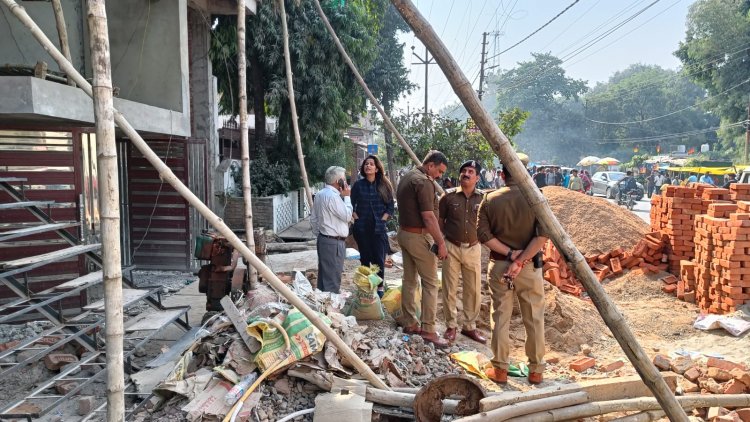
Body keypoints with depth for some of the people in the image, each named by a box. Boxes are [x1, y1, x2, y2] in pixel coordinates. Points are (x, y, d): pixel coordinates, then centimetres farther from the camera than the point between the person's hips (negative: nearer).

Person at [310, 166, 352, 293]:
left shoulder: (319, 194, 11)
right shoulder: (333, 196, -20)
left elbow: (313, 218, 16)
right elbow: (347, 216, -15)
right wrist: (347, 197, -7)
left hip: (323, 239, 10)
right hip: (334, 242, -10)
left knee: (323, 276, 17)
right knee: (333, 280, -3)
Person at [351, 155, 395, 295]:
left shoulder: (384, 185, 1)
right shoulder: (358, 185, 2)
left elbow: (390, 207, 4)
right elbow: (351, 205, 8)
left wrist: (381, 220, -5)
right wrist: (357, 219, -2)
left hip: (379, 228, -1)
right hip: (362, 228, 1)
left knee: (379, 258, 0)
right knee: (365, 258, 8)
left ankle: (380, 287, 12)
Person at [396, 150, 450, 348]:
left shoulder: (407, 177, 12)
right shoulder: (424, 182, -18)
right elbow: (428, 216, -23)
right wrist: (441, 243, -19)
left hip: (404, 233, 10)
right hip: (418, 236, -10)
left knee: (409, 280, 14)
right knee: (430, 283, -4)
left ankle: (409, 323, 21)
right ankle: (428, 330, -2)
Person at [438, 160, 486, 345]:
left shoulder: (483, 199, 1)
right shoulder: (448, 197, -2)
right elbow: (440, 222, 5)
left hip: (473, 249, 2)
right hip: (451, 248, -1)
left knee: (473, 290, 9)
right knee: (450, 289, 6)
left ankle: (469, 326, 25)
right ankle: (451, 326, 20)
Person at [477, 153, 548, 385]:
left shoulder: (490, 200, -3)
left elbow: (483, 234, -8)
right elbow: (543, 235, -16)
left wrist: (509, 253, -9)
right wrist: (520, 260, -16)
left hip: (499, 265, 1)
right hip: (530, 266, -1)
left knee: (500, 318, 9)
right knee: (534, 319, 11)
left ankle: (500, 369, 17)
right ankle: (536, 370, 21)